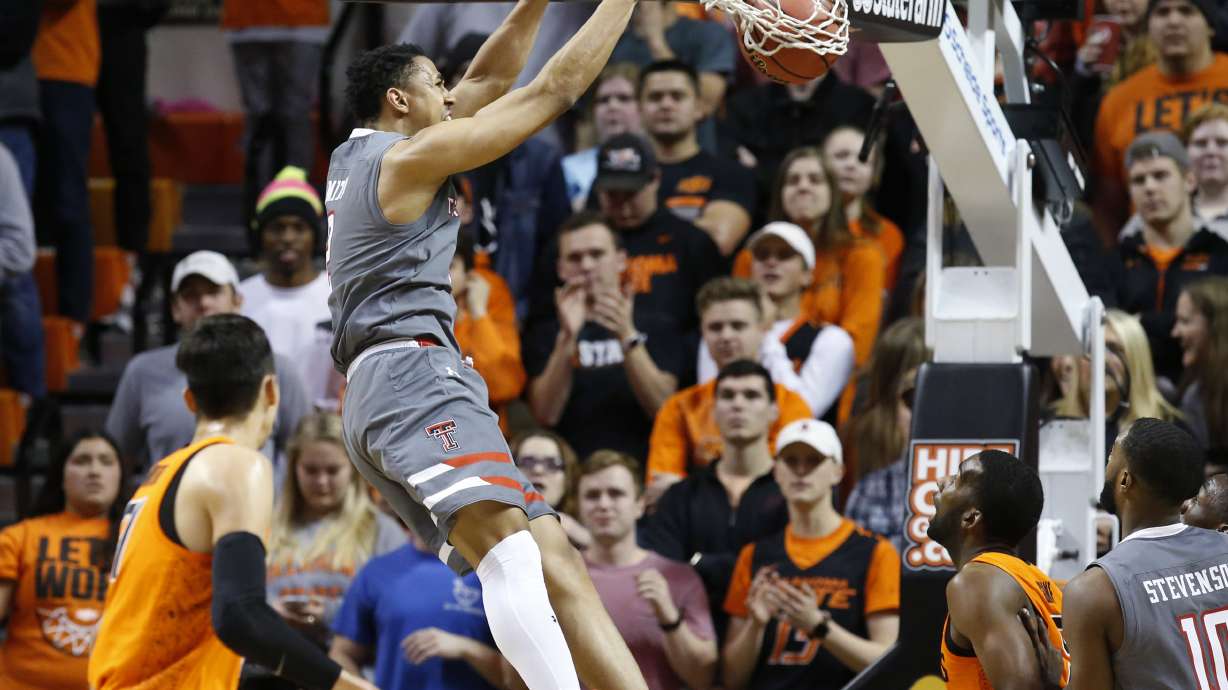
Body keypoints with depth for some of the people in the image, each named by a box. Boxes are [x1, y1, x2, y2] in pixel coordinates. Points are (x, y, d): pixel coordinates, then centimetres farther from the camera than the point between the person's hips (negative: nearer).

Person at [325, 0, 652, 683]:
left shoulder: (357, 158, 24)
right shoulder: (410, 156, -2)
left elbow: (491, 81, 34)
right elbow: (556, 88, 0)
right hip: (411, 375, -11)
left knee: (557, 567, 2)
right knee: (509, 547, -33)